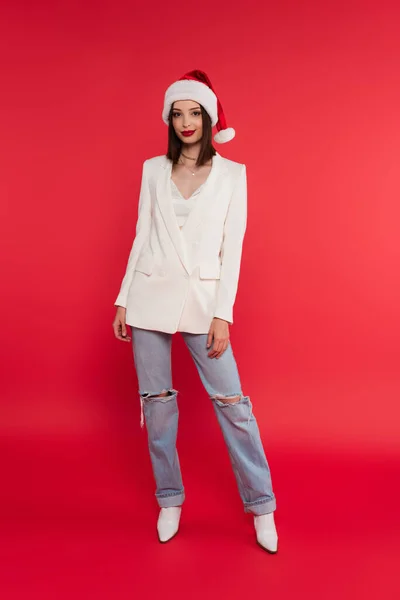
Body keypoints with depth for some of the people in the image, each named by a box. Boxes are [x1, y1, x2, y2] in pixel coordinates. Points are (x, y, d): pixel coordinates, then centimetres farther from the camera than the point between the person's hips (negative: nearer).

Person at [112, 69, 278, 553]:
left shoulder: (232, 173, 2)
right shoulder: (153, 169, 8)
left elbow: (232, 247, -2)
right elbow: (141, 237, 10)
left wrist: (222, 314, -9)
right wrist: (123, 300, 6)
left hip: (202, 300, -2)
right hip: (150, 298, 3)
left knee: (232, 403, -2)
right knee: (156, 402, 7)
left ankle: (261, 506, 14)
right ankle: (169, 500, 24)